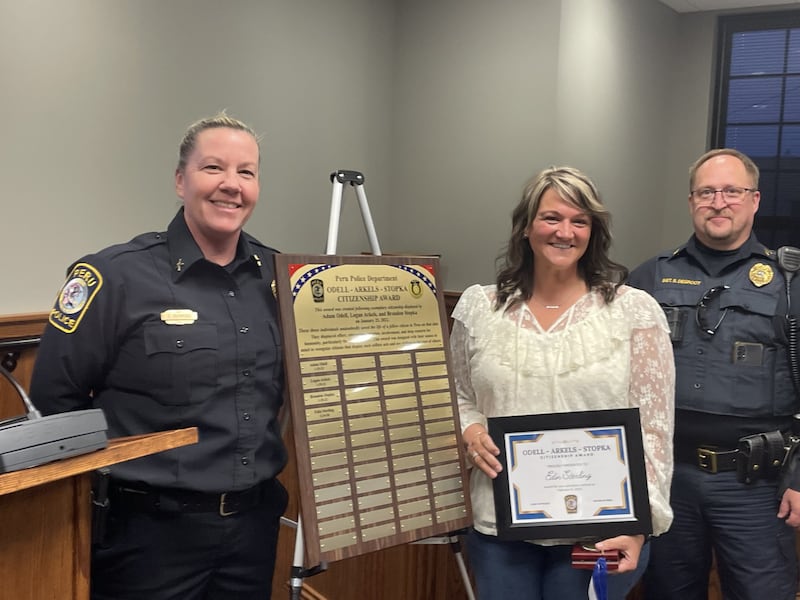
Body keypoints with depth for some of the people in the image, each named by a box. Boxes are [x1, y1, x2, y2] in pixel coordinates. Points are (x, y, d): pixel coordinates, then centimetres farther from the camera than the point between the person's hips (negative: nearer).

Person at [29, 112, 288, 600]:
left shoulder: (278, 274, 3)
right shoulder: (116, 276, -13)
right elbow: (54, 398, -10)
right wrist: (115, 469, -7)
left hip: (256, 520, 5)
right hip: (153, 527, -4)